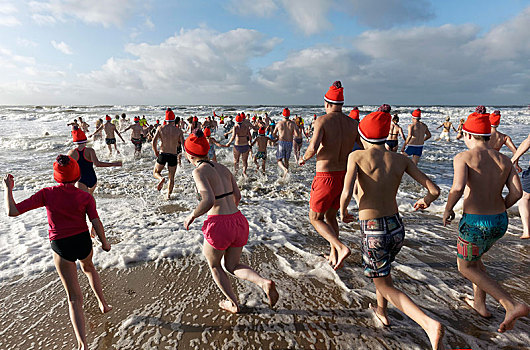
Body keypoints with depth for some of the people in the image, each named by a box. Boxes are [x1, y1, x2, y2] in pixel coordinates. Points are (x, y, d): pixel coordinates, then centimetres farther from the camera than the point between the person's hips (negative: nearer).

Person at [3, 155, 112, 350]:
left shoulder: (47, 194, -11)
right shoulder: (85, 197, -10)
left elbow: (12, 211, -12)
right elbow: (96, 223, -13)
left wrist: (8, 188, 3)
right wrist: (104, 243, 2)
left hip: (61, 247, -1)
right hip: (84, 242, 1)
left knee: (74, 297, 8)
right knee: (89, 268, 37)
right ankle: (103, 304, 46)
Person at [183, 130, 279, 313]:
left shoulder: (199, 171, -10)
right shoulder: (222, 168, 11)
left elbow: (208, 200, -23)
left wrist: (192, 216, -5)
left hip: (219, 225, -6)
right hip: (239, 221, 7)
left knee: (214, 265, 25)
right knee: (232, 266, 25)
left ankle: (233, 303, 32)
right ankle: (264, 283, 2)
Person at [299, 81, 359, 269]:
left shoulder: (322, 120, -12)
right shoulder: (353, 123, 4)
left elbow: (313, 148, -26)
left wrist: (304, 158, -5)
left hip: (326, 177, -6)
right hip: (345, 176, 6)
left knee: (315, 218, 11)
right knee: (330, 216, 23)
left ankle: (341, 247, -7)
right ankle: (333, 255, 32)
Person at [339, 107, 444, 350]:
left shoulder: (357, 156, -11)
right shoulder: (401, 160, 0)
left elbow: (346, 193, -24)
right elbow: (434, 189, 0)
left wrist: (343, 212, -2)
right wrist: (426, 200, 23)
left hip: (372, 231, -5)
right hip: (397, 227, 5)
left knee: (384, 285, 15)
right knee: (383, 268, 34)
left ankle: (429, 323, -3)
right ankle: (382, 311, 51)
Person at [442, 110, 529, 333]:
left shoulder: (463, 157, -12)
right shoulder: (504, 160, 4)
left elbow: (458, 187, -27)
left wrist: (447, 210, -10)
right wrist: (498, 210, 14)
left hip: (474, 223, -6)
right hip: (500, 223, 7)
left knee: (466, 267, 18)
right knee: (474, 257, 31)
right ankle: (480, 304, 41)